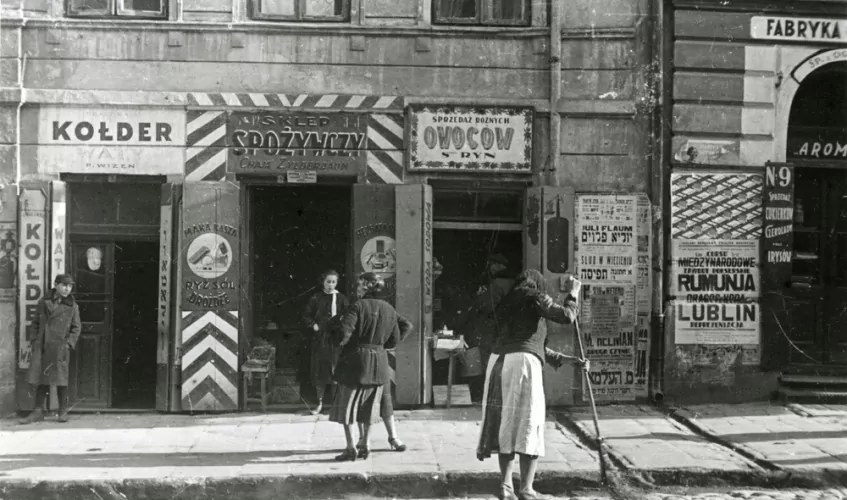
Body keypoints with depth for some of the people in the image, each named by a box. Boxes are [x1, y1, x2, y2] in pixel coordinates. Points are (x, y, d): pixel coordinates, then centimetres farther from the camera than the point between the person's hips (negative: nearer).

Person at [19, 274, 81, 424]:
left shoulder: (72, 306, 4)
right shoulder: (44, 303, 8)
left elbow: (76, 327, 6)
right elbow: (35, 323, 12)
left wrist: (69, 343, -5)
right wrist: (34, 340, 3)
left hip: (60, 347, -2)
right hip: (42, 346, 2)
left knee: (61, 379, -1)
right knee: (41, 379, 5)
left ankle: (63, 412, 10)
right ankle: (38, 412, 11)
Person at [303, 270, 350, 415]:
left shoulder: (341, 299, 1)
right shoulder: (316, 298, 4)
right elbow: (306, 316, 9)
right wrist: (313, 325, -8)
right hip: (320, 339, 2)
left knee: (335, 370, -4)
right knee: (319, 370, 5)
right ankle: (320, 403, 16)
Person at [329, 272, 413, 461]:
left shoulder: (357, 307, -12)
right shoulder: (388, 309, 6)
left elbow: (344, 333, -22)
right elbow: (395, 339, 8)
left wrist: (340, 342, -3)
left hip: (355, 359, -5)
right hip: (379, 363, 5)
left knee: (347, 405, 4)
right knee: (369, 406, 15)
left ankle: (351, 448, 1)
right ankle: (365, 445, 18)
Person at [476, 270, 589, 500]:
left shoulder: (508, 304, 28)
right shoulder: (535, 299, 8)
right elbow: (566, 316, -6)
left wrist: (565, 359, 29)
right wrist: (573, 293, 12)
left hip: (499, 361, 6)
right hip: (523, 362, -6)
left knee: (507, 422, 12)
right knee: (528, 424, -1)